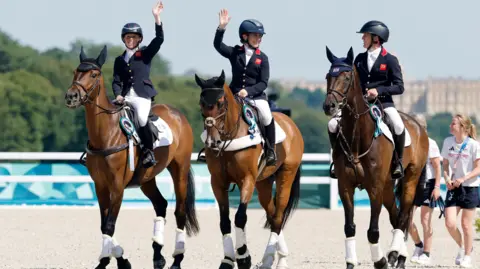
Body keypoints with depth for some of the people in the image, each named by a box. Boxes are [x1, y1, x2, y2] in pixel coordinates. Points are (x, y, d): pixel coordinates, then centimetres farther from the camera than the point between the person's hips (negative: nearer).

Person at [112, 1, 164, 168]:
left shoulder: (146, 54, 9)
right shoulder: (119, 60, 18)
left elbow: (159, 39, -4)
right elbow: (116, 81, 12)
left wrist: (156, 17, -13)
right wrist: (118, 95, -8)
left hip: (142, 96, -4)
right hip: (125, 97, 4)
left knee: (142, 118, -32)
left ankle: (149, 151, -18)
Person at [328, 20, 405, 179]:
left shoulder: (390, 60, -4)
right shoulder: (360, 59, 11)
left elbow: (399, 87, -7)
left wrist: (379, 90, -20)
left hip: (383, 102, -5)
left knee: (398, 126, -33)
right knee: (333, 124, -12)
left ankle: (398, 162, -11)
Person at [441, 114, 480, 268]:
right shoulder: (448, 142, 2)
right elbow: (445, 164, 10)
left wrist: (463, 178, -24)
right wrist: (447, 179, -8)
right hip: (453, 187, 4)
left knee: (466, 224, 4)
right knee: (450, 223, -7)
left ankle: (467, 255, 21)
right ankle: (462, 246, 21)